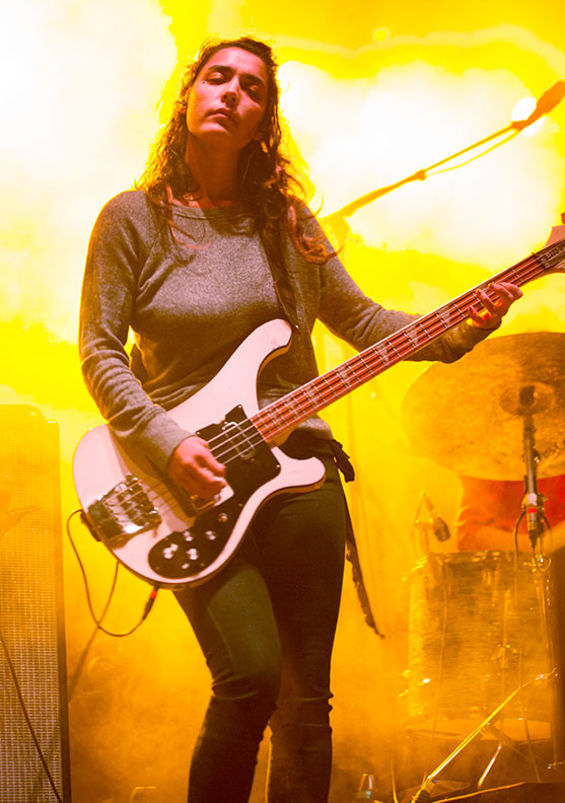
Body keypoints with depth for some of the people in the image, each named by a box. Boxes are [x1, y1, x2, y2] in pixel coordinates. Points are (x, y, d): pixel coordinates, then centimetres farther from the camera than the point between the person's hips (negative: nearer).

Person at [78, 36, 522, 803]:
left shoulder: (286, 218, 10)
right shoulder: (134, 216, 0)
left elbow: (357, 316, 13)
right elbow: (99, 348, -2)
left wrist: (454, 334, -2)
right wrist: (166, 442, -15)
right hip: (192, 479, -3)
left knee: (305, 698, 5)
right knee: (250, 673, -18)